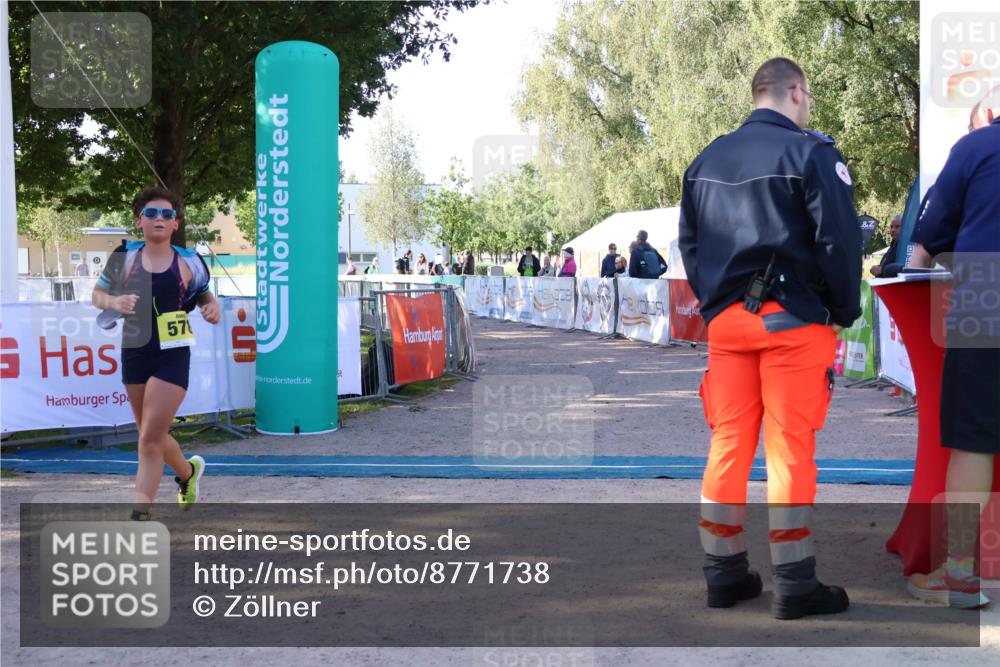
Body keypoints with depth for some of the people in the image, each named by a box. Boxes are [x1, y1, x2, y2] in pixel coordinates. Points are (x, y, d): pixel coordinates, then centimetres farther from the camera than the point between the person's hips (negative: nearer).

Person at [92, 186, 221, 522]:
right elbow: (97, 294, 9)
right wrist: (113, 302, -13)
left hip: (173, 355, -3)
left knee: (150, 439, -10)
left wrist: (213, 308, -8)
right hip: (134, 353, 3)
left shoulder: (188, 261, 0)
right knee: (152, 435, 17)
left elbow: (205, 295, 15)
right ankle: (188, 471, 46)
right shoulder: (125, 256, 1)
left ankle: (140, 515, -3)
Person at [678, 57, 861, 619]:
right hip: (792, 319, -5)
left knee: (728, 444, 9)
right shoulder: (810, 153, -7)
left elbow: (689, 244, 14)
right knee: (791, 448, -1)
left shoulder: (706, 160, 12)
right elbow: (839, 241, -12)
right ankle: (795, 584, 6)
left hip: (725, 319, 6)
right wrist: (846, 311, 0)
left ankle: (725, 573, 16)